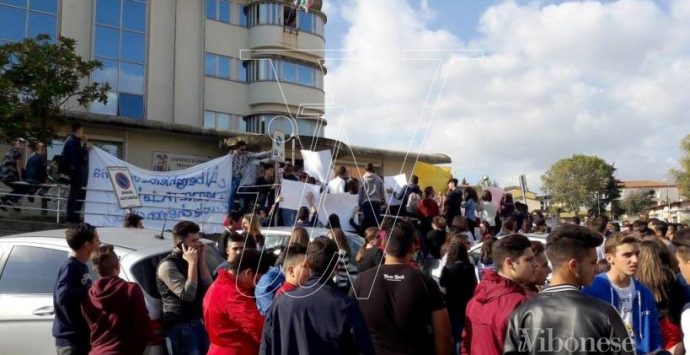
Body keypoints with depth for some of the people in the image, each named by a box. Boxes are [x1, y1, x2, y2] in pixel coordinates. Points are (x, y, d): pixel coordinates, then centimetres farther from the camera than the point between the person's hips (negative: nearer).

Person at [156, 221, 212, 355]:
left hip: (198, 322, 8)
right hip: (180, 327, -8)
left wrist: (202, 261, -4)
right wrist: (192, 263, -19)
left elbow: (208, 288, 2)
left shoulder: (192, 261, 10)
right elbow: (188, 294, -23)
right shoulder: (168, 265, -14)